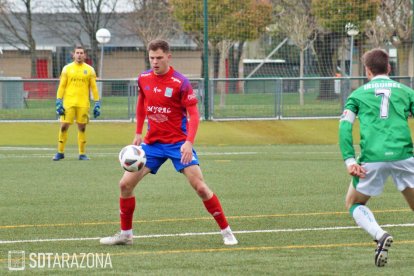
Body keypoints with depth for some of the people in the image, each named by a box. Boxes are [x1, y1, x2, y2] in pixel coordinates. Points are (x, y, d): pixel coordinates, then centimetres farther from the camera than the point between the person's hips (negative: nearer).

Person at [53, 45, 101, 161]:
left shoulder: (89, 70, 7)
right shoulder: (67, 68, 6)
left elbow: (94, 87, 8)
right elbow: (61, 86, 5)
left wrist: (97, 104, 3)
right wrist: (59, 102, -3)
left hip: (83, 104, 1)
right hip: (68, 103, -1)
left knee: (82, 128, 3)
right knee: (63, 126, -4)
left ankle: (82, 154, 10)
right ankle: (60, 152, 6)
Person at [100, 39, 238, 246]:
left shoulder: (180, 83, -15)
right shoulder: (144, 79, 2)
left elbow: (193, 115, -14)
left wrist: (189, 142, -28)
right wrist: (138, 133, 16)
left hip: (178, 143, -5)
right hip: (152, 143, 5)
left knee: (199, 186, -13)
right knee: (125, 184, 0)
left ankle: (226, 231, -1)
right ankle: (125, 234, 15)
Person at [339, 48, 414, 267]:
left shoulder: (358, 94, 15)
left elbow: (344, 126, 1)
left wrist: (349, 160, -4)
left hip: (372, 159, -1)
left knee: (354, 203, 19)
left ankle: (379, 235, -8)